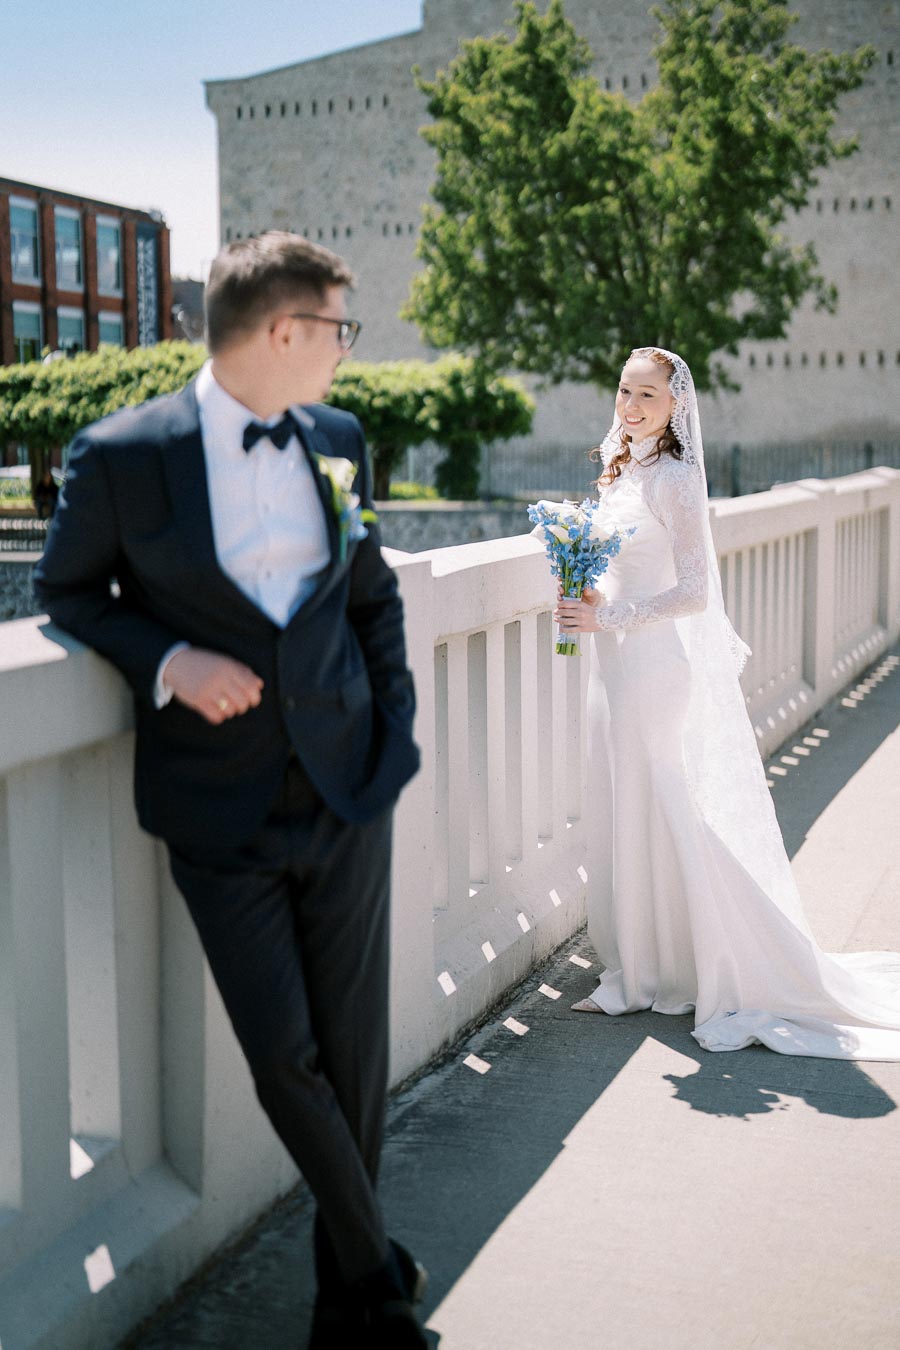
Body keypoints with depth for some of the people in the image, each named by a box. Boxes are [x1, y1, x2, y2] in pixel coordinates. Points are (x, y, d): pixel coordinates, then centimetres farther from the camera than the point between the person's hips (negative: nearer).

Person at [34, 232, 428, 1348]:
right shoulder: (120, 454, -8)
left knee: (355, 1048, 8)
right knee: (282, 1055, -1)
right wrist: (165, 661, -14)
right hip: (222, 813, -3)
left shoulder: (339, 440, 7)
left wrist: (396, 731, 9)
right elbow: (66, 591, 4)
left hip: (348, 793, 4)